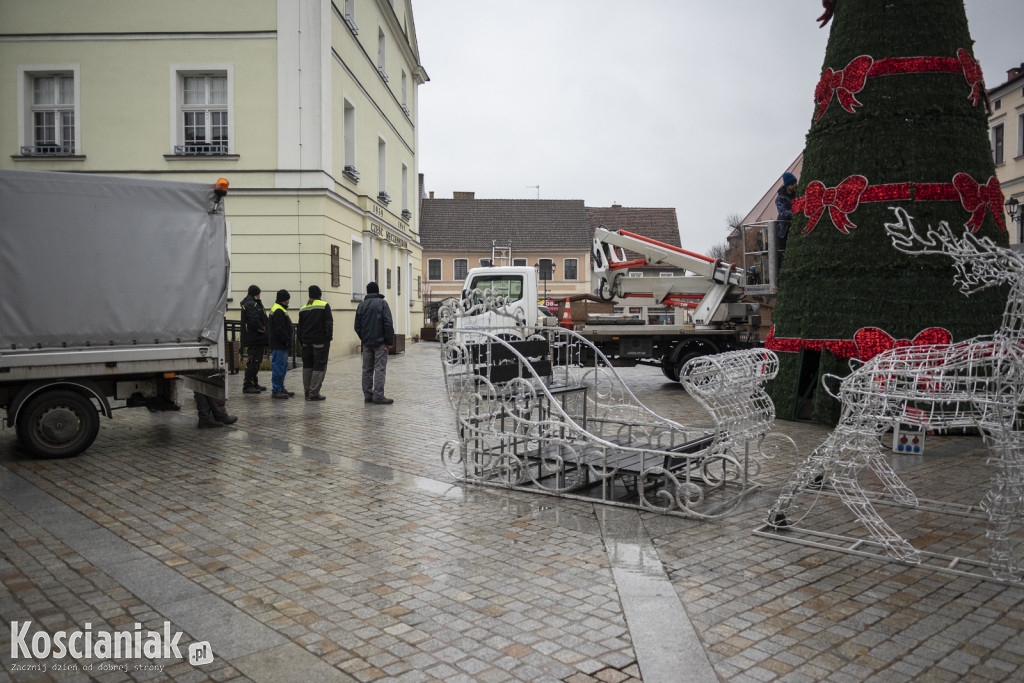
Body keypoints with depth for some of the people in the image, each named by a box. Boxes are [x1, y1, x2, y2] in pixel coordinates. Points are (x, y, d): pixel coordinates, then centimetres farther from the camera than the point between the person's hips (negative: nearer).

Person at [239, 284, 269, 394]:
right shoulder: (251, 305, -13)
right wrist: (263, 330, -11)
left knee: (256, 361, 16)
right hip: (254, 339, -11)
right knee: (253, 362, -10)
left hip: (257, 340, 11)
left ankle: (254, 384, 24)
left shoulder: (254, 304, 21)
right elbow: (254, 321, -23)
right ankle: (247, 386, -8)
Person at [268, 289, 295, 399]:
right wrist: (287, 340, -18)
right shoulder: (278, 311, -16)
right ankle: (276, 391, -4)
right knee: (278, 367, -7)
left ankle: (281, 388, 23)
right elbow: (279, 329, -22)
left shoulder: (280, 309, 18)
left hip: (281, 345, 11)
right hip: (278, 345, -11)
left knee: (283, 367, 16)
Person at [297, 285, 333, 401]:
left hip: (306, 342, 5)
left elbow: (300, 327, 13)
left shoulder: (303, 309, 10)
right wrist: (328, 338, -8)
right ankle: (314, 393, -5)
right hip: (320, 341, -5)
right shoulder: (324, 306, -6)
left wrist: (301, 341, 18)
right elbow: (329, 323, -11)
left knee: (307, 366, 14)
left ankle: (307, 392, 17)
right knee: (319, 366, -2)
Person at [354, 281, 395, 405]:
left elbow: (357, 326, 10)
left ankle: (368, 395, 11)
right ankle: (378, 396, -9)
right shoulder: (382, 303, -4)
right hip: (380, 342, -5)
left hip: (367, 343, 5)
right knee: (380, 369, -5)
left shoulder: (361, 305, 11)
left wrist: (363, 339, 17)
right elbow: (388, 324, -10)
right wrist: (390, 341, -5)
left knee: (367, 369, 9)